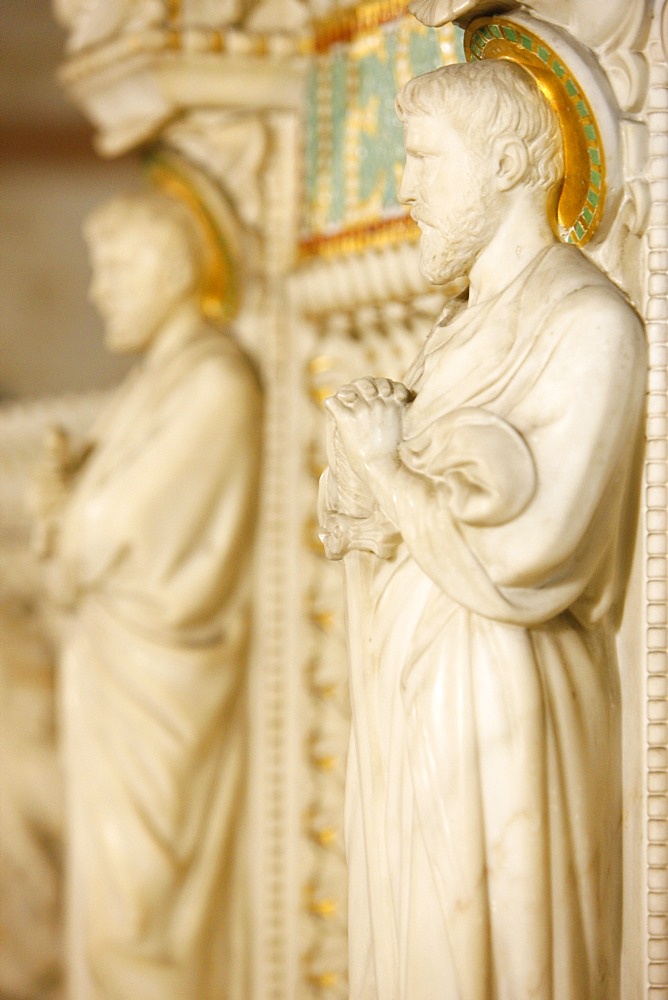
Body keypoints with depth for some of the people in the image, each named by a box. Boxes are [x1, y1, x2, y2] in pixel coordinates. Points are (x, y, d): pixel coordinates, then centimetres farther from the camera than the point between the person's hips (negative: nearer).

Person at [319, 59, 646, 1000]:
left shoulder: (587, 325, -14)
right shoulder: (465, 323, 15)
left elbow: (526, 563, -22)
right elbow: (350, 506, 10)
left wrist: (387, 471, -9)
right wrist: (378, 507, -13)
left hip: (499, 705, -8)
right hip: (412, 700, 8)